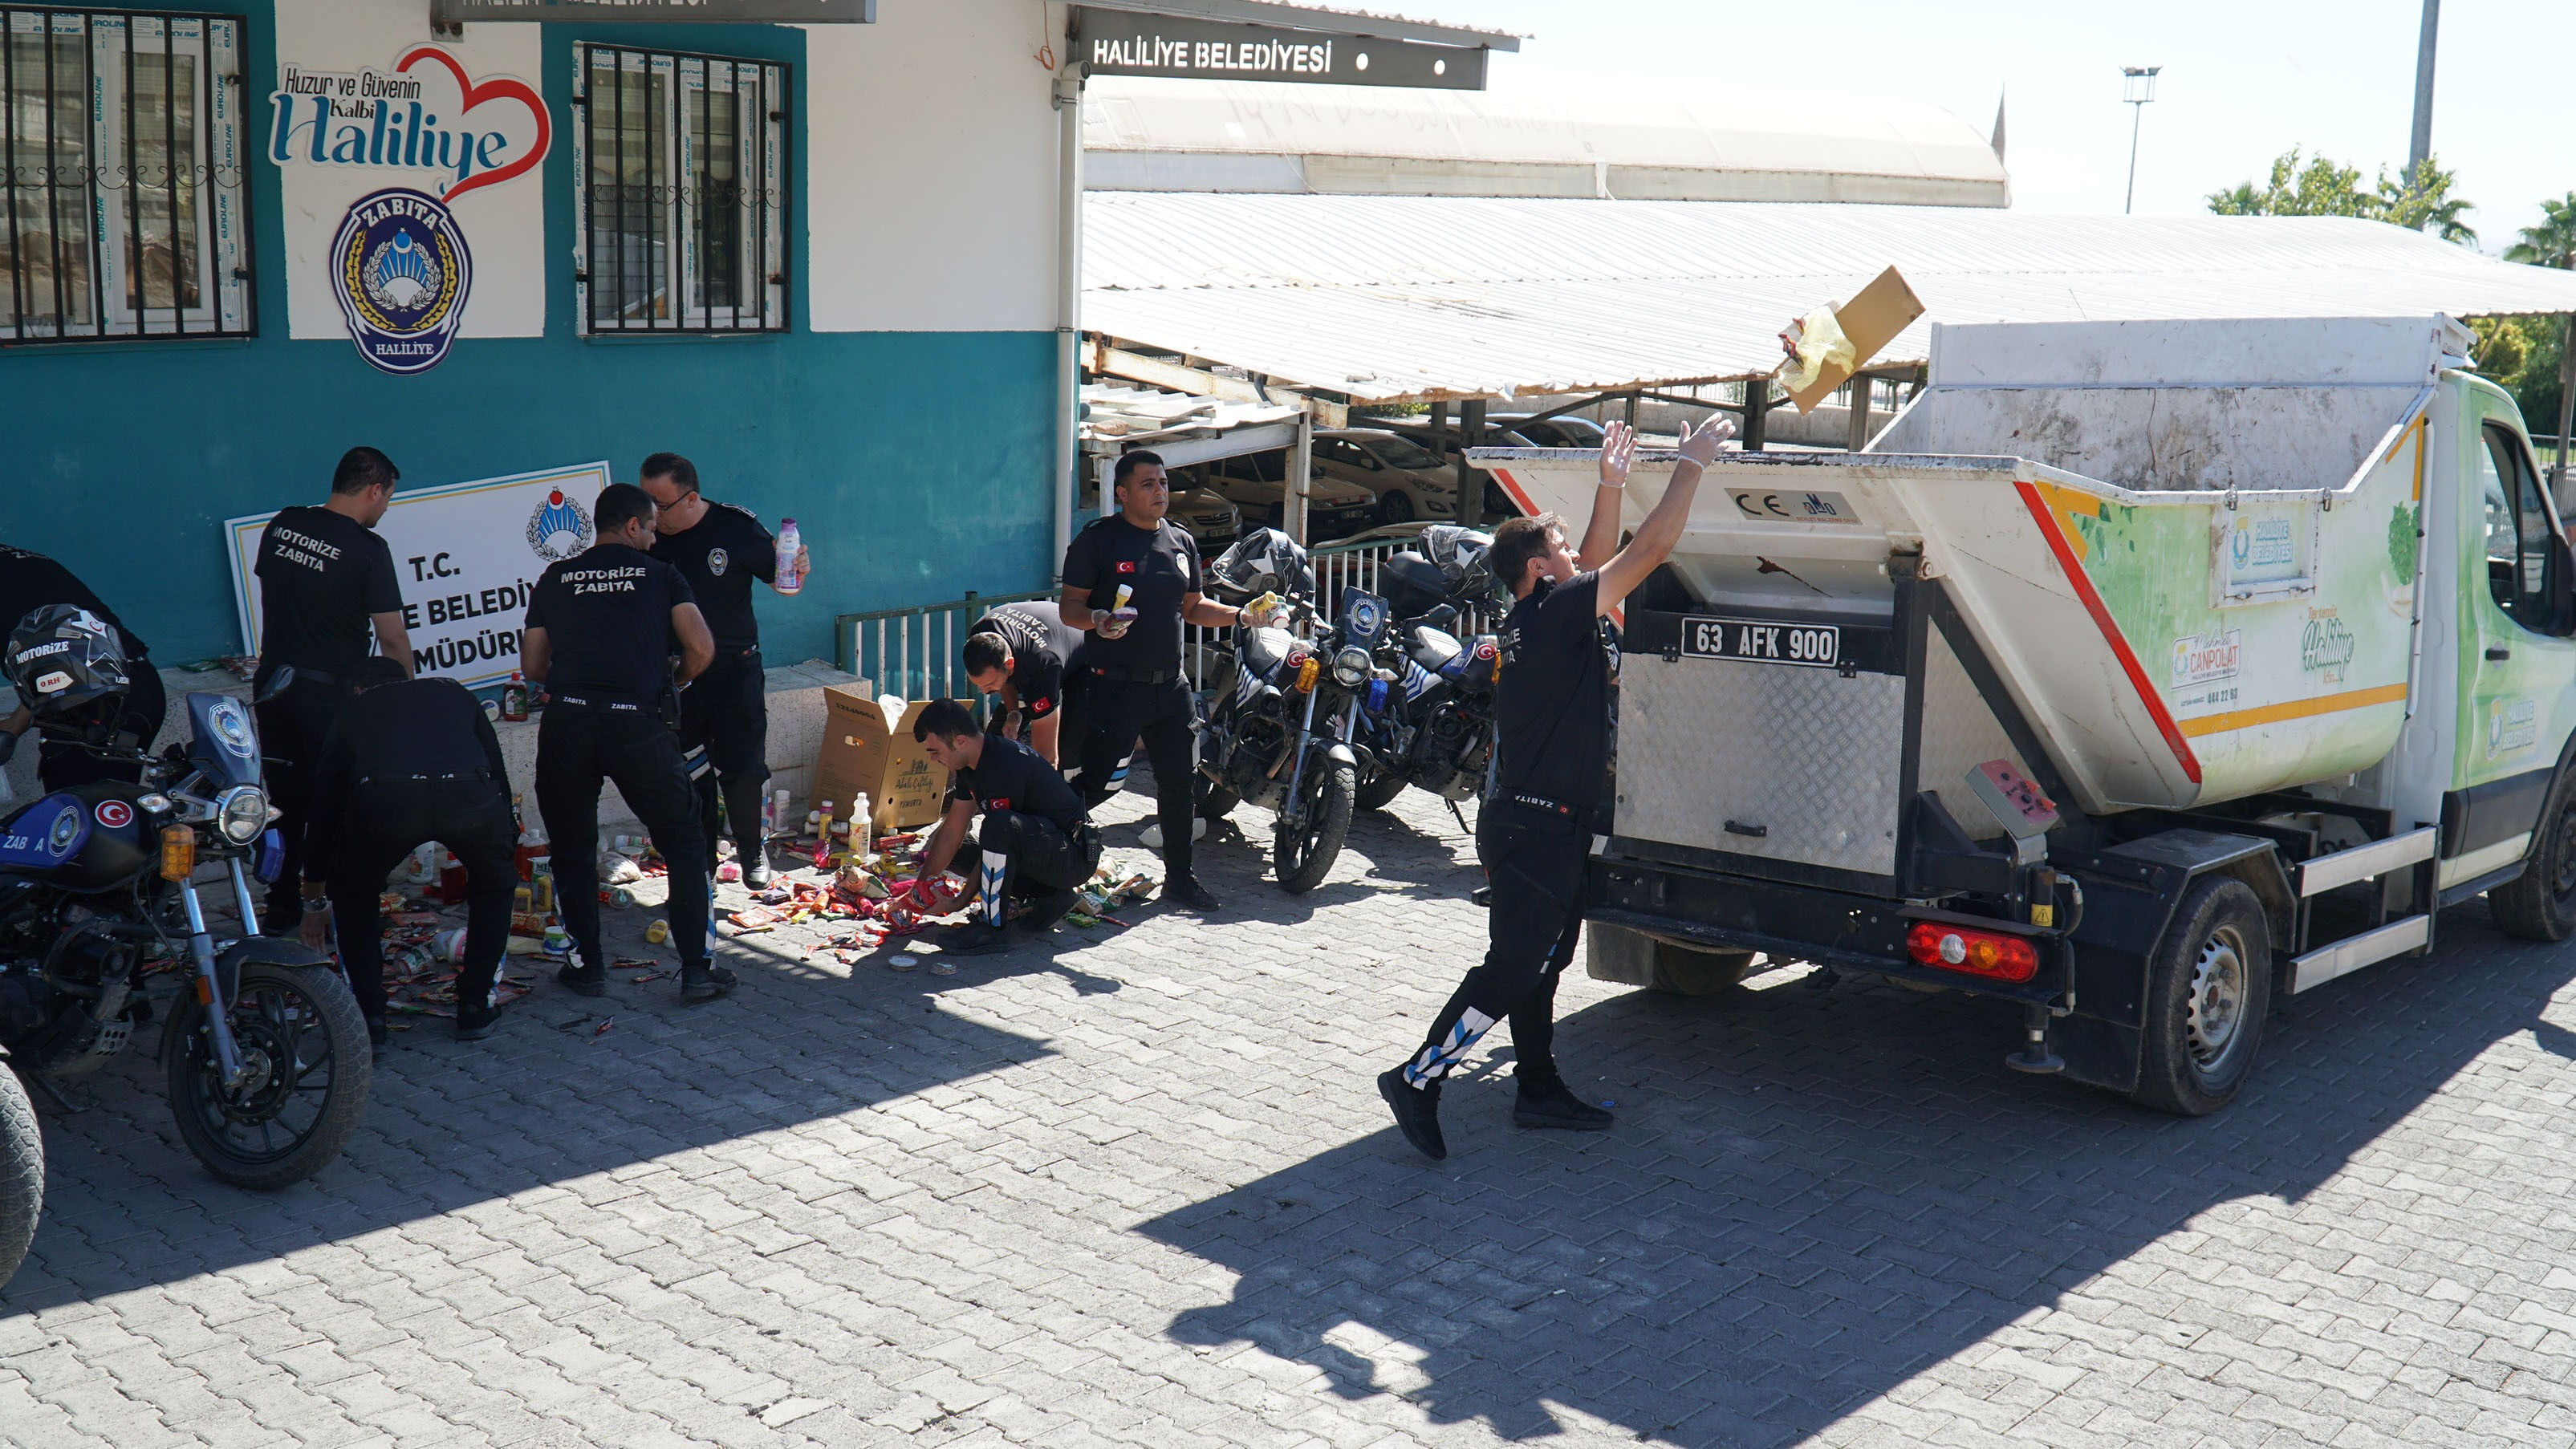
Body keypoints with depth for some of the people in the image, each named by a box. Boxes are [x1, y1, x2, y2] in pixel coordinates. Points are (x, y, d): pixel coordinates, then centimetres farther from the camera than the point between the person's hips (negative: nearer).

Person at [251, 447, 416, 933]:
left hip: (272, 682, 6)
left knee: (284, 801, 14)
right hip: (329, 692, -6)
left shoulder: (281, 525, 3)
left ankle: (280, 911, 21)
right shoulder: (367, 549, -15)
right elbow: (392, 637, -15)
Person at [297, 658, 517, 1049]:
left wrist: (314, 901, 53)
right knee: (494, 887, 31)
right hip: (470, 794, 1)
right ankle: (475, 1007, 27)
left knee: (352, 896, 30)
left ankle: (369, 1014, 23)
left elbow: (324, 808, 42)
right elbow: (498, 773, 39)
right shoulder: (452, 692, 38)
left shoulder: (353, 710, 36)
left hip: (381, 799, -1)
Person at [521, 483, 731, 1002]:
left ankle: (587, 964, 20)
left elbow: (531, 667, 17)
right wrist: (677, 679, 19)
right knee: (684, 842, 11)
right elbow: (702, 650, -2)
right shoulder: (661, 576, 10)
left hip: (566, 721, 2)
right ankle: (696, 969, 7)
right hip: (638, 723, -2)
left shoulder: (554, 580, 17)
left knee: (572, 847, 19)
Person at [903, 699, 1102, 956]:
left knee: (1000, 826, -35)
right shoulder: (970, 764, 5)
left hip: (1074, 855, -11)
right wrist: (921, 885, 7)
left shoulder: (1004, 766, -25)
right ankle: (1049, 896, 5)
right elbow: (952, 831, 12)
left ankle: (993, 926, -20)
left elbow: (998, 832, -22)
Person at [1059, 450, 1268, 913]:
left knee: (1181, 782, 9)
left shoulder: (1182, 542, 14)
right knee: (1099, 782, -10)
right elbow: (1070, 607, -7)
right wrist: (1097, 621, -28)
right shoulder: (1097, 540, -5)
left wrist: (1240, 615, 5)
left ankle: (1179, 875, 23)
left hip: (1170, 684, 6)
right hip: (1114, 687, -6)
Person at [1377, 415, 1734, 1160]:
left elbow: (1601, 557, 23)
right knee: (1513, 967, -8)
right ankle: (1418, 1078, -5)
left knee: (1540, 961, 16)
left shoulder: (1538, 617, 9)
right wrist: (1692, 462, -10)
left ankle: (1540, 1090, 26)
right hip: (1539, 826, -10)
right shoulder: (1553, 615, -17)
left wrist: (1611, 484, 15)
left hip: (1533, 820, 10)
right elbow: (1650, 549, -18)